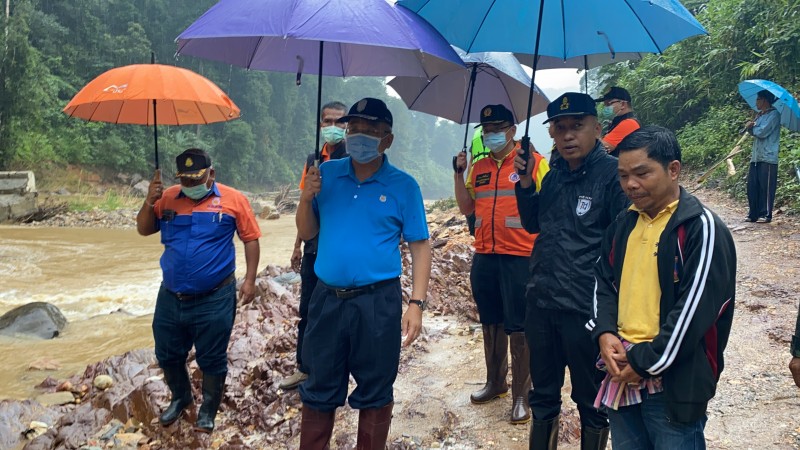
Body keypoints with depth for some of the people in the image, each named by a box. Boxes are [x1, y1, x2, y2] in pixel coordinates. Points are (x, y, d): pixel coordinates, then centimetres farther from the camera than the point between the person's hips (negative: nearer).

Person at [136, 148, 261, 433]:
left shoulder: (233, 199, -6)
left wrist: (250, 279, -8)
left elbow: (251, 239, -3)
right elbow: (143, 230, 10)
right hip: (170, 297, 4)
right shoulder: (167, 197, 3)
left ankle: (208, 409, 30)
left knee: (212, 360, 8)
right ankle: (180, 398, 43)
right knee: (168, 355, 18)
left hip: (214, 299, -4)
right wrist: (149, 202, -8)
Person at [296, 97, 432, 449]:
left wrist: (416, 304, -11)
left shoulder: (403, 186, -3)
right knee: (319, 389, 15)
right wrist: (306, 199, -9)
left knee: (375, 392, 11)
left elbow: (420, 247, -4)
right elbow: (307, 233, 10)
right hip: (326, 299, 3)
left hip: (378, 302, -2)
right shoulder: (326, 174, 5)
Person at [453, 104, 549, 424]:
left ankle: (521, 394, 11)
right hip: (484, 256, 6)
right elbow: (466, 208, 13)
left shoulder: (534, 162, -4)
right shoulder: (479, 168, 13)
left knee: (518, 328, 0)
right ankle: (495, 382, 31)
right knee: (491, 323, 15)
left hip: (520, 256, -6)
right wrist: (459, 173, 6)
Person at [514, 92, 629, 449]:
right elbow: (533, 224, 16)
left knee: (591, 400, 13)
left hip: (585, 309, -6)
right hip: (540, 303, 7)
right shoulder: (554, 174, 8)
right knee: (543, 394, 21)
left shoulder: (612, 173, -12)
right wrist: (525, 181, 1)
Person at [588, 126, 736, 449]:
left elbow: (695, 310, -17)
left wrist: (646, 362, -15)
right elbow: (604, 282, 15)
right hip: (621, 373, 7)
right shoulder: (624, 224, 10)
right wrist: (604, 333, -2)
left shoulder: (701, 228, -12)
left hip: (674, 381, -6)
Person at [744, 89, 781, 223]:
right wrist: (751, 125, -8)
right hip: (756, 157, 8)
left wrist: (752, 127, 2)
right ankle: (753, 214, 11)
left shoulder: (774, 114, -6)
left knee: (766, 188, -7)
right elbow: (753, 132, 14)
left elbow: (762, 132, -17)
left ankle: (766, 215, -3)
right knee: (752, 187, 6)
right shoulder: (760, 116, 21)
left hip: (767, 158, -8)